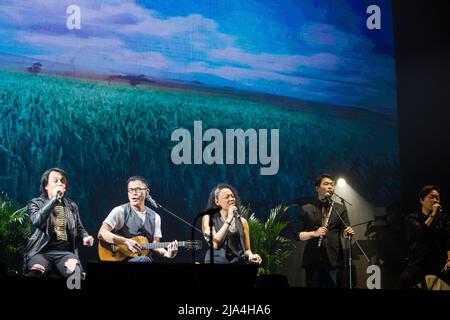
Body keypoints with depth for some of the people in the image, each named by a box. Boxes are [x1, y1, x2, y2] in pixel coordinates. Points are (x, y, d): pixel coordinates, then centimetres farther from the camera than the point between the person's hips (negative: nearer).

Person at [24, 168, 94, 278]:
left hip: (65, 252, 2)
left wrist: (85, 237, 3)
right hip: (41, 251, -2)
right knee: (36, 272, -38)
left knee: (75, 273, -34)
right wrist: (54, 199, -11)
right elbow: (37, 221, -11)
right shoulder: (36, 203, 10)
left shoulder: (71, 205, 22)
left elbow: (79, 228, 27)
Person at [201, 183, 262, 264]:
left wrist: (251, 256, -5)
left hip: (238, 261, 3)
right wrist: (228, 220, -10)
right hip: (218, 261, -3)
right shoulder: (209, 218, 4)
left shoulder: (242, 221, 13)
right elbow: (215, 244, -10)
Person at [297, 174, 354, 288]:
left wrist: (348, 232, -16)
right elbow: (299, 235, 7)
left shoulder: (340, 208, 14)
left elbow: (345, 231, 7)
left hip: (334, 259, 1)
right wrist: (314, 233, -11)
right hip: (313, 258, -1)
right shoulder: (306, 209, 10)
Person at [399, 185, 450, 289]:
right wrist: (432, 215, -12)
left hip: (440, 261, 3)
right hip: (419, 262, -2)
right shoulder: (412, 218, 7)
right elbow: (419, 233, -13)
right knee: (404, 279, -34)